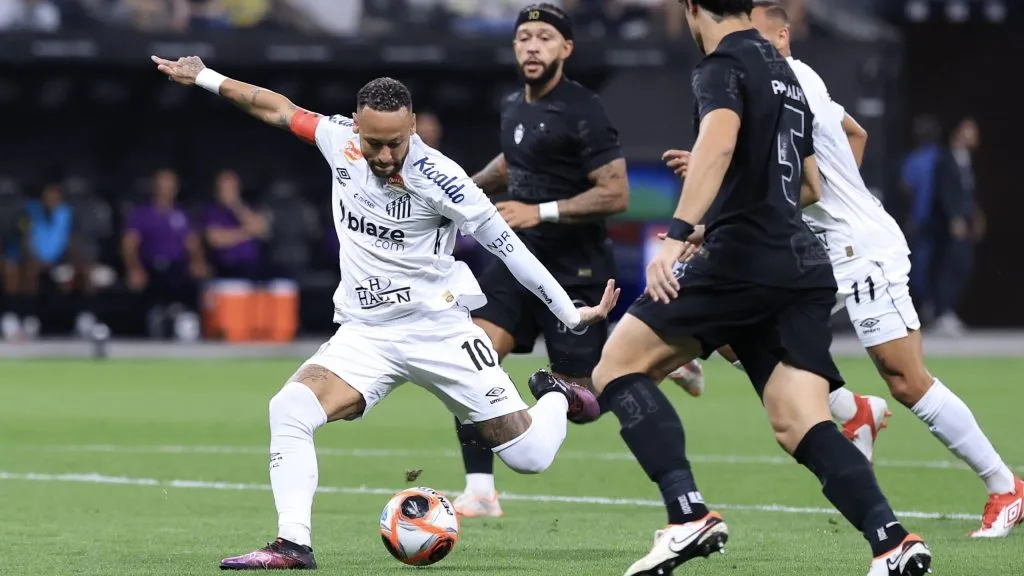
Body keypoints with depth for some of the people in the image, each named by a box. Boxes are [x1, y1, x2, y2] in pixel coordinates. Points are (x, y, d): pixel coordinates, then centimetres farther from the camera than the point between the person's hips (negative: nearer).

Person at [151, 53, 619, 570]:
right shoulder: (340, 140, -5)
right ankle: (292, 543, -22)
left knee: (530, 456, -5)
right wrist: (205, 78, 18)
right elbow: (278, 110, 14)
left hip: (439, 331, -3)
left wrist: (571, 313, -10)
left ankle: (558, 400, 30)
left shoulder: (437, 178, -17)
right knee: (289, 409, -24)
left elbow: (505, 243, -11)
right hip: (365, 335, 4)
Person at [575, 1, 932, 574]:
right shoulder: (785, 73, 24)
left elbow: (718, 142, -24)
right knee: (801, 425, 1)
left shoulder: (724, 65, -2)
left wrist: (679, 234, -31)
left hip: (743, 261, -8)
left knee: (618, 366, 0)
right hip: (807, 267, 8)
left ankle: (690, 516, -15)